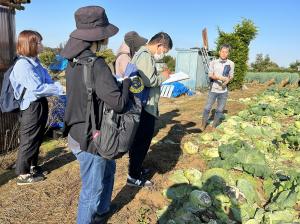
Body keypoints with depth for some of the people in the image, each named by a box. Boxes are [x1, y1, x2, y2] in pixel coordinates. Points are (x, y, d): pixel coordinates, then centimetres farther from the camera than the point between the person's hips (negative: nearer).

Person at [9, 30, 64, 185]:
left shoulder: (35, 62, 10)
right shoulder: (22, 65, -19)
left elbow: (46, 81, 9)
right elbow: (37, 88, -24)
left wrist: (59, 85, -9)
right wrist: (60, 89, -23)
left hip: (41, 104, 9)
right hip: (31, 107, -9)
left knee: (37, 139, 19)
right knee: (29, 141, 3)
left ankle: (32, 166, 37)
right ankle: (22, 174, 18)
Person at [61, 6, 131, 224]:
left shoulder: (74, 61, 2)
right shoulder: (96, 64, -26)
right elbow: (118, 102, -27)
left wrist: (116, 79, 4)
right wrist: (127, 80, -9)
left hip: (78, 133, 9)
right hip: (90, 140, -9)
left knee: (108, 169, 29)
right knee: (92, 188, 13)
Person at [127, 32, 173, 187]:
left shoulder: (144, 54, 17)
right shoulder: (145, 56, -17)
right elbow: (149, 81, -26)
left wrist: (160, 76, 8)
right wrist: (163, 76, -10)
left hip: (144, 105, 11)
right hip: (145, 106, -11)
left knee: (140, 139, 20)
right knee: (142, 140, -1)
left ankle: (136, 167, 35)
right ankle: (133, 177, 12)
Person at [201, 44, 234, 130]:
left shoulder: (231, 64, 0)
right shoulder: (213, 62, -1)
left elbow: (231, 76, 8)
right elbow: (210, 75, -4)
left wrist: (227, 80, -15)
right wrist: (220, 78, -22)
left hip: (223, 91, 1)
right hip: (213, 89, -1)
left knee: (220, 110, 7)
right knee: (207, 108, 4)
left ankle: (214, 126, 23)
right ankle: (203, 125, 20)